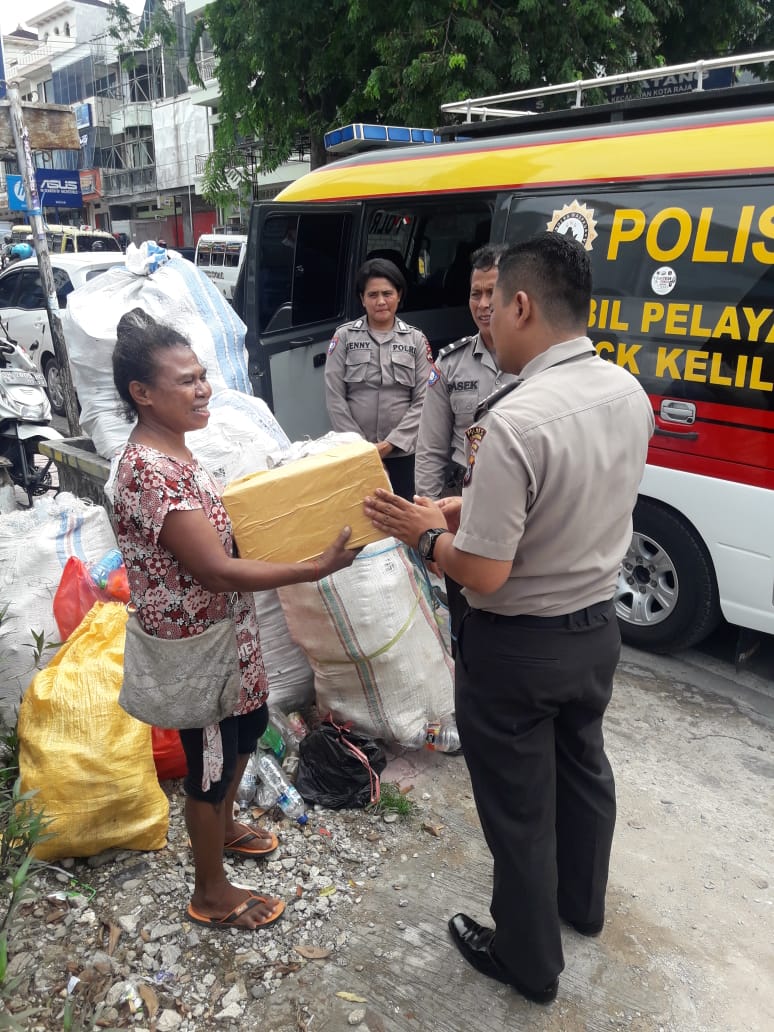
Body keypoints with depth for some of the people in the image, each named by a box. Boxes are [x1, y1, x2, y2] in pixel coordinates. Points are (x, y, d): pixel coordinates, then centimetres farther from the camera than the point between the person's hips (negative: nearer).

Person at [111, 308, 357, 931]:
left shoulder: (173, 454, 2)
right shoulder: (149, 472, -29)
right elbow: (216, 571, -31)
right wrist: (317, 568, -31)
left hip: (226, 637, 9)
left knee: (246, 730, 28)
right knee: (212, 762, 10)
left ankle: (222, 827, 54)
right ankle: (212, 895, 34)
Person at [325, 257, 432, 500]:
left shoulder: (416, 340, 6)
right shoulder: (345, 337, 3)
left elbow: (423, 401, 0)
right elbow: (334, 398, -1)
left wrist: (390, 443, -10)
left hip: (403, 452, 1)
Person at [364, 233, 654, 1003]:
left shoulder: (513, 421, -30)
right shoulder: (629, 394, -4)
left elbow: (484, 572, -27)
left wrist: (425, 534, -8)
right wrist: (472, 506, 6)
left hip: (517, 647, -8)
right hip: (597, 625, 8)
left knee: (518, 807, 14)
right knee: (582, 767, 28)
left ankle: (528, 960, 38)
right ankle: (581, 902, 54)